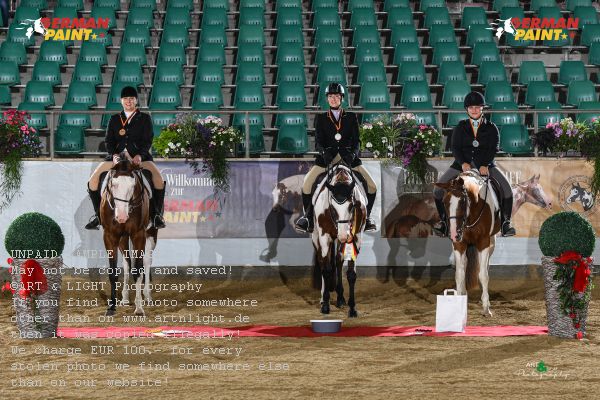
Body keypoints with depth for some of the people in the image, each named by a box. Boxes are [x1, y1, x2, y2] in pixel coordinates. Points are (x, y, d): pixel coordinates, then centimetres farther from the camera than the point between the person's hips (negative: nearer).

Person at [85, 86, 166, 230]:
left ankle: (155, 214, -13)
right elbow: (108, 140, 8)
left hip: (140, 157, -2)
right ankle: (98, 214, 0)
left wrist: (140, 155, -18)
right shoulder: (114, 119, 16)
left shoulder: (145, 118, 10)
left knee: (159, 180, -28)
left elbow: (148, 141, 0)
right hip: (117, 157, 2)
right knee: (93, 180, -16)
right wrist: (114, 155, -13)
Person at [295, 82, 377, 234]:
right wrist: (324, 152, -20)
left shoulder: (351, 117, 12)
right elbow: (318, 141, 2)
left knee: (372, 186, -12)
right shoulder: (321, 118, 12)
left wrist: (352, 153, -17)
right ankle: (308, 216, -2)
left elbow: (356, 140, 5)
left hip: (348, 156, 0)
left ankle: (365, 216, 7)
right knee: (307, 184, -19)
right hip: (327, 156, 0)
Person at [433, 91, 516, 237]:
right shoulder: (460, 127, 8)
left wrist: (485, 165, -23)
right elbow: (455, 147, -1)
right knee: (438, 189, -13)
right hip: (462, 164, 1)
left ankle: (505, 222, -8)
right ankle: (444, 220, 3)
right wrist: (463, 163, -20)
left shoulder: (491, 128, 5)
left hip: (485, 165, -1)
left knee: (507, 190, -22)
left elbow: (493, 148, -6)